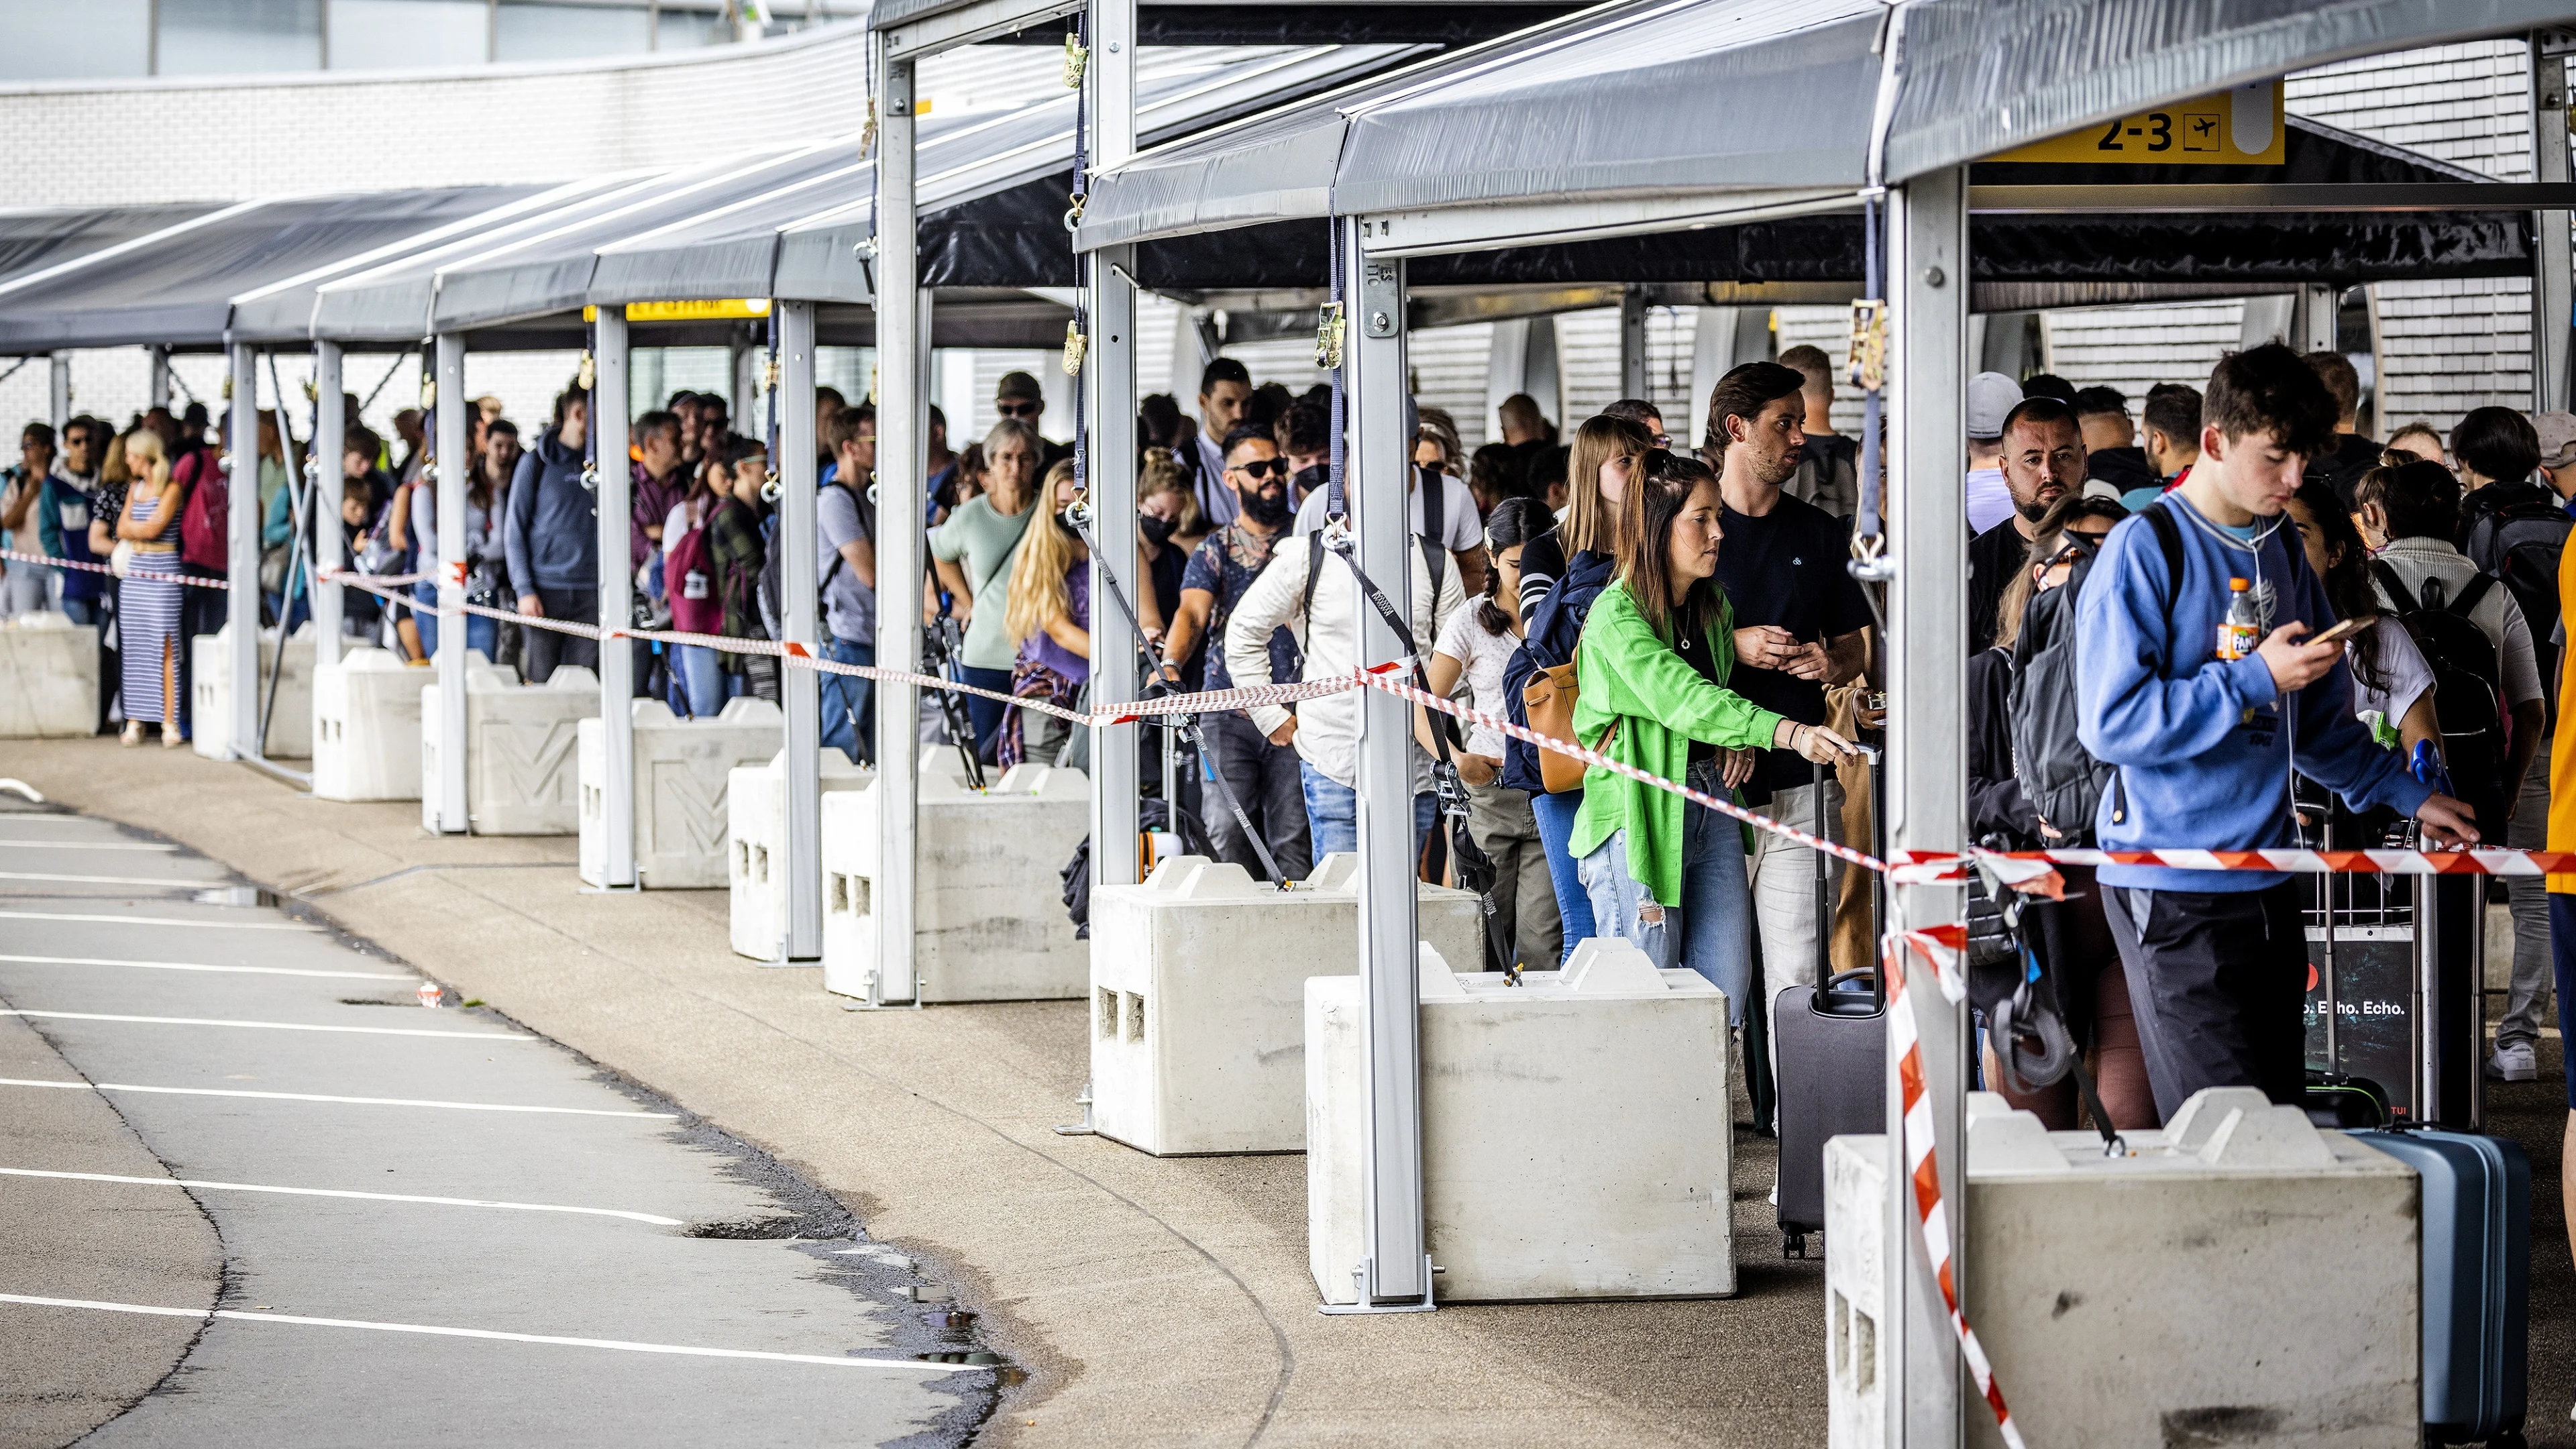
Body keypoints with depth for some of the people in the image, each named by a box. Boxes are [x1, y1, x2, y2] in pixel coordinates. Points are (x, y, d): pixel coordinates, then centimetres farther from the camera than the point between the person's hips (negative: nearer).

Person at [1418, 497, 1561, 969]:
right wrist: (1457, 759, -18)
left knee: (1543, 943, -11)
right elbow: (1424, 709, 2)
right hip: (1489, 793, 0)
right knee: (1491, 939, -1)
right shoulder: (1472, 621, 4)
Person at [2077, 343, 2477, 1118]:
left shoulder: (2284, 556, 14)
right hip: (2173, 890, -7)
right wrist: (2256, 680, -17)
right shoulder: (2143, 552, -9)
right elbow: (2112, 722, -18)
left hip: (2269, 880, 7)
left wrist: (2406, 796, 17)